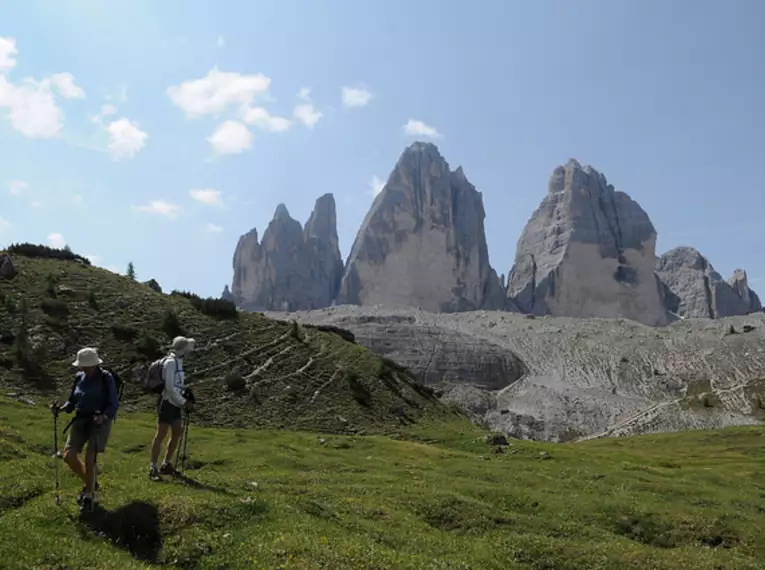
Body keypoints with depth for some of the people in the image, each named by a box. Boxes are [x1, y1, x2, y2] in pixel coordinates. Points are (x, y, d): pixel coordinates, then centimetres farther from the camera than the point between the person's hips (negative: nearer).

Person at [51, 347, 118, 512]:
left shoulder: (106, 378, -10)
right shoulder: (79, 377, 5)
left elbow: (113, 405, -10)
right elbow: (72, 402, 12)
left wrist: (104, 417, -29)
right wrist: (61, 408, -9)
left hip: (99, 422, -5)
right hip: (80, 420, 5)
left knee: (90, 458, -12)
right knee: (69, 456, -4)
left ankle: (89, 496, 8)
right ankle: (90, 483, 22)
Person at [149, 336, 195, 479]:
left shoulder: (178, 361, 12)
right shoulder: (170, 362, -16)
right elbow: (170, 387, -20)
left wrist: (185, 401, 9)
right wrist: (183, 402, -15)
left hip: (174, 404, 9)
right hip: (167, 403, -9)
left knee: (177, 433, 13)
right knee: (161, 434, -5)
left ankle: (166, 464, 23)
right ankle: (153, 468, 0)